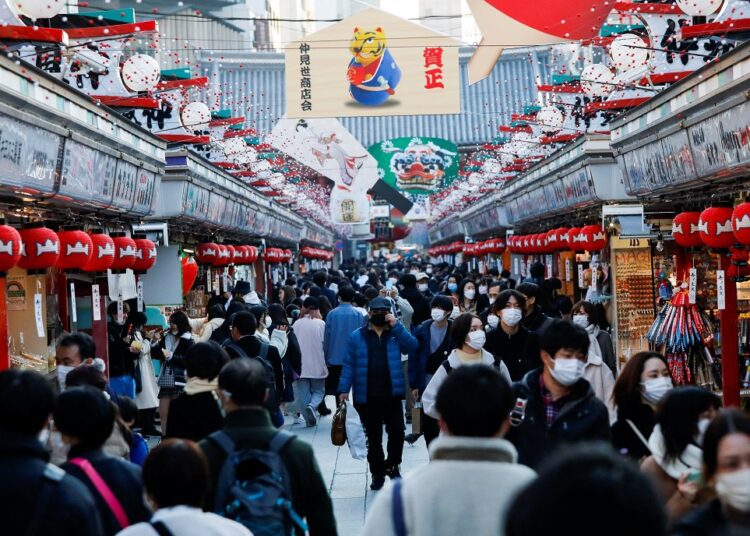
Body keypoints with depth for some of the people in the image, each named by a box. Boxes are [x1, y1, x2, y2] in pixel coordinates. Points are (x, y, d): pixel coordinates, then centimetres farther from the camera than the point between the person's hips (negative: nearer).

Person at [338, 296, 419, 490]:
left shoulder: (396, 334, 8)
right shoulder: (357, 336, 4)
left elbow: (412, 346, -11)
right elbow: (349, 365, 1)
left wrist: (396, 326, -15)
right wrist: (344, 389, -7)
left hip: (392, 395, 0)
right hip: (366, 397, 0)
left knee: (397, 431, -3)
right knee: (373, 437, 8)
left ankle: (392, 465, 21)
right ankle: (378, 473, 21)